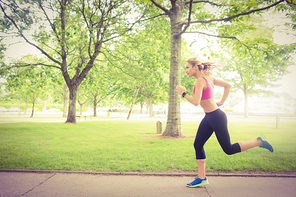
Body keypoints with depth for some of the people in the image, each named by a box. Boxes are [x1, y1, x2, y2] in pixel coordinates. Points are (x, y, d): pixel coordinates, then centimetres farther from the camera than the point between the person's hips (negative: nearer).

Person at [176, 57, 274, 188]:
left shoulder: (200, 81, -19)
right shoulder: (208, 78, 9)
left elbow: (196, 102, -29)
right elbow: (228, 85, 15)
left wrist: (183, 93, -15)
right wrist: (221, 102, 12)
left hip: (216, 117, -10)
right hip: (209, 118, 10)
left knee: (228, 149, 4)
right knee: (198, 145, 7)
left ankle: (259, 142, 18)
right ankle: (201, 178, 14)